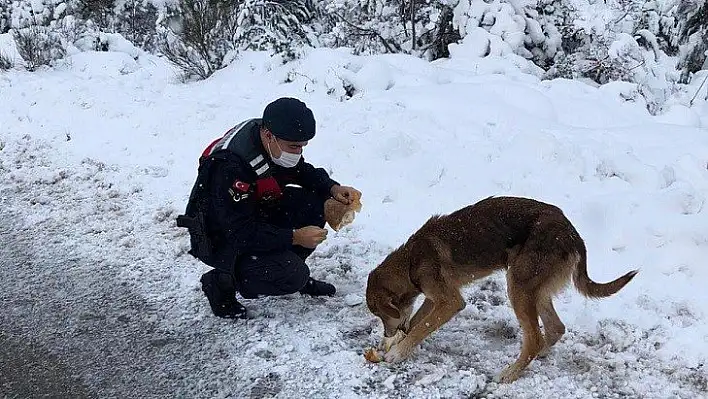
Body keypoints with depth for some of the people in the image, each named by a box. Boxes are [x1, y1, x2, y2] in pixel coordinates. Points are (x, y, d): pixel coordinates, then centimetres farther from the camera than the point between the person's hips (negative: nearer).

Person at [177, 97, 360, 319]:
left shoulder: (279, 145, -12)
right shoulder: (230, 166, -35)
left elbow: (303, 172, 7)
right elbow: (241, 233, -31)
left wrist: (333, 188, -12)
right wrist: (295, 237, -32)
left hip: (256, 217, 8)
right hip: (223, 240, -8)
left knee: (315, 203, -11)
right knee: (292, 276, -23)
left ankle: (290, 268, 8)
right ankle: (222, 281, -1)